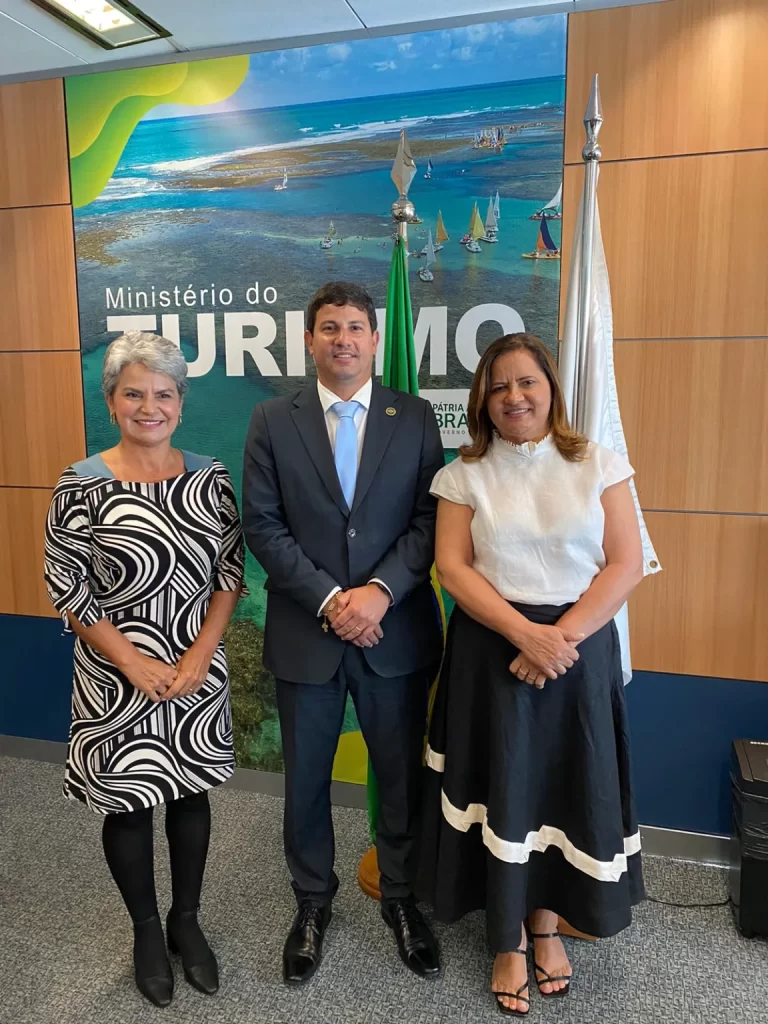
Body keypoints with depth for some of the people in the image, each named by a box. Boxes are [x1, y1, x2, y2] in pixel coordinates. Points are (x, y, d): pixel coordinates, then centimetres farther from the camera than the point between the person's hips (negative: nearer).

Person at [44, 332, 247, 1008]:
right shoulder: (82, 486, -11)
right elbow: (67, 590, -9)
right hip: (118, 680, -2)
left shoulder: (211, 478, -3)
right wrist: (133, 662, -14)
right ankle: (146, 930, 39)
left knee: (191, 794, 17)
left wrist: (199, 655, -10)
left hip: (198, 672, 3)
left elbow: (231, 572, -1)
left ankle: (187, 920, 40)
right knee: (127, 805, 14)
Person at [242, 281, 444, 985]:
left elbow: (429, 521, -3)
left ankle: (401, 897, 41)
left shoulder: (415, 418, 1)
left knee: (403, 776, 15)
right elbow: (262, 526, -6)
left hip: (395, 632, 1)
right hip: (304, 634, 0)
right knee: (306, 779, 16)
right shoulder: (273, 421, 0)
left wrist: (378, 591, -17)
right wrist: (330, 599, -14)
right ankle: (313, 901, 41)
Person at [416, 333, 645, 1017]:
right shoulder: (466, 475, 1)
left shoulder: (598, 466, 1)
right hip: (492, 649, 0)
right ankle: (508, 943, 27)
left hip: (579, 647, 1)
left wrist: (561, 637, -15)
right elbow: (453, 567, -6)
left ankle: (547, 921, 35)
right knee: (502, 787, 6)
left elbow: (626, 564, -4)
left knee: (567, 782, 9)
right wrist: (526, 634, -17)